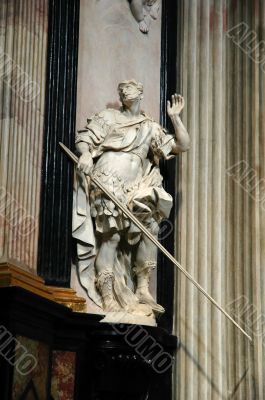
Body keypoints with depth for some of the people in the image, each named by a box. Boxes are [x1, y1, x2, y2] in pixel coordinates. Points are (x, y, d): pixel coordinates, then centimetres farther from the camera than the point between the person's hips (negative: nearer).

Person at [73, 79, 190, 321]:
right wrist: (85, 154, -18)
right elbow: (82, 140, 4)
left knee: (150, 228, -12)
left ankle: (142, 290, -6)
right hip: (107, 183, -4)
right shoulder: (109, 118, 13)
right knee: (111, 235, -15)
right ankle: (108, 297, -19)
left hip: (134, 190, 4)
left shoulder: (151, 128, 20)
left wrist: (175, 118, 9)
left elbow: (183, 145, 17)